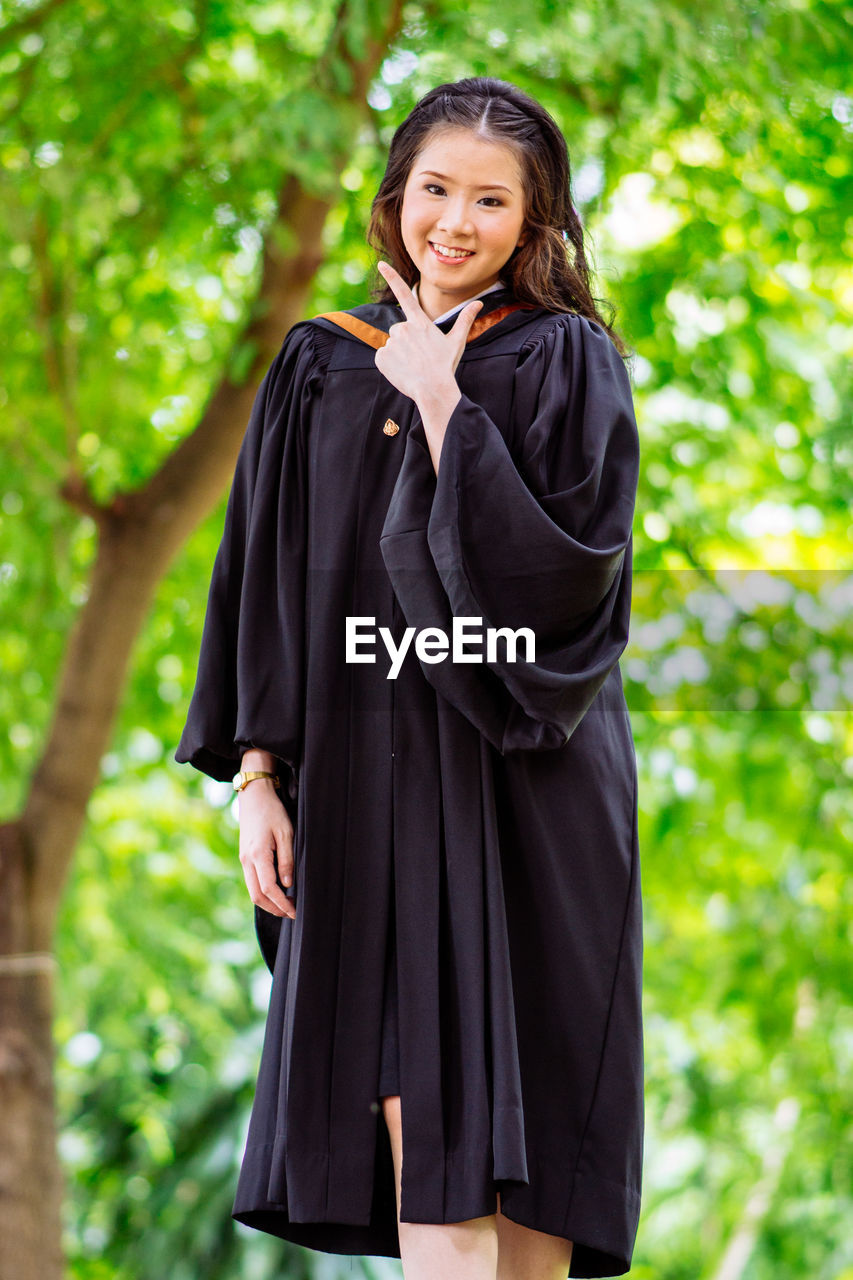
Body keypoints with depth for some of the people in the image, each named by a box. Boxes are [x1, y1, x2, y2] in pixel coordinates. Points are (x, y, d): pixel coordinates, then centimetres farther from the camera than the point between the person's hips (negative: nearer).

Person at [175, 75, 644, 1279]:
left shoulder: (570, 364, 1)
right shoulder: (322, 366, 12)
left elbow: (562, 574, -13)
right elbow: (267, 583, 11)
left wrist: (443, 406, -11)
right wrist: (257, 775, 2)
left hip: (525, 789, -3)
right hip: (368, 783, 3)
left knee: (504, 1123, -5)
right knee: (417, 1124, -2)